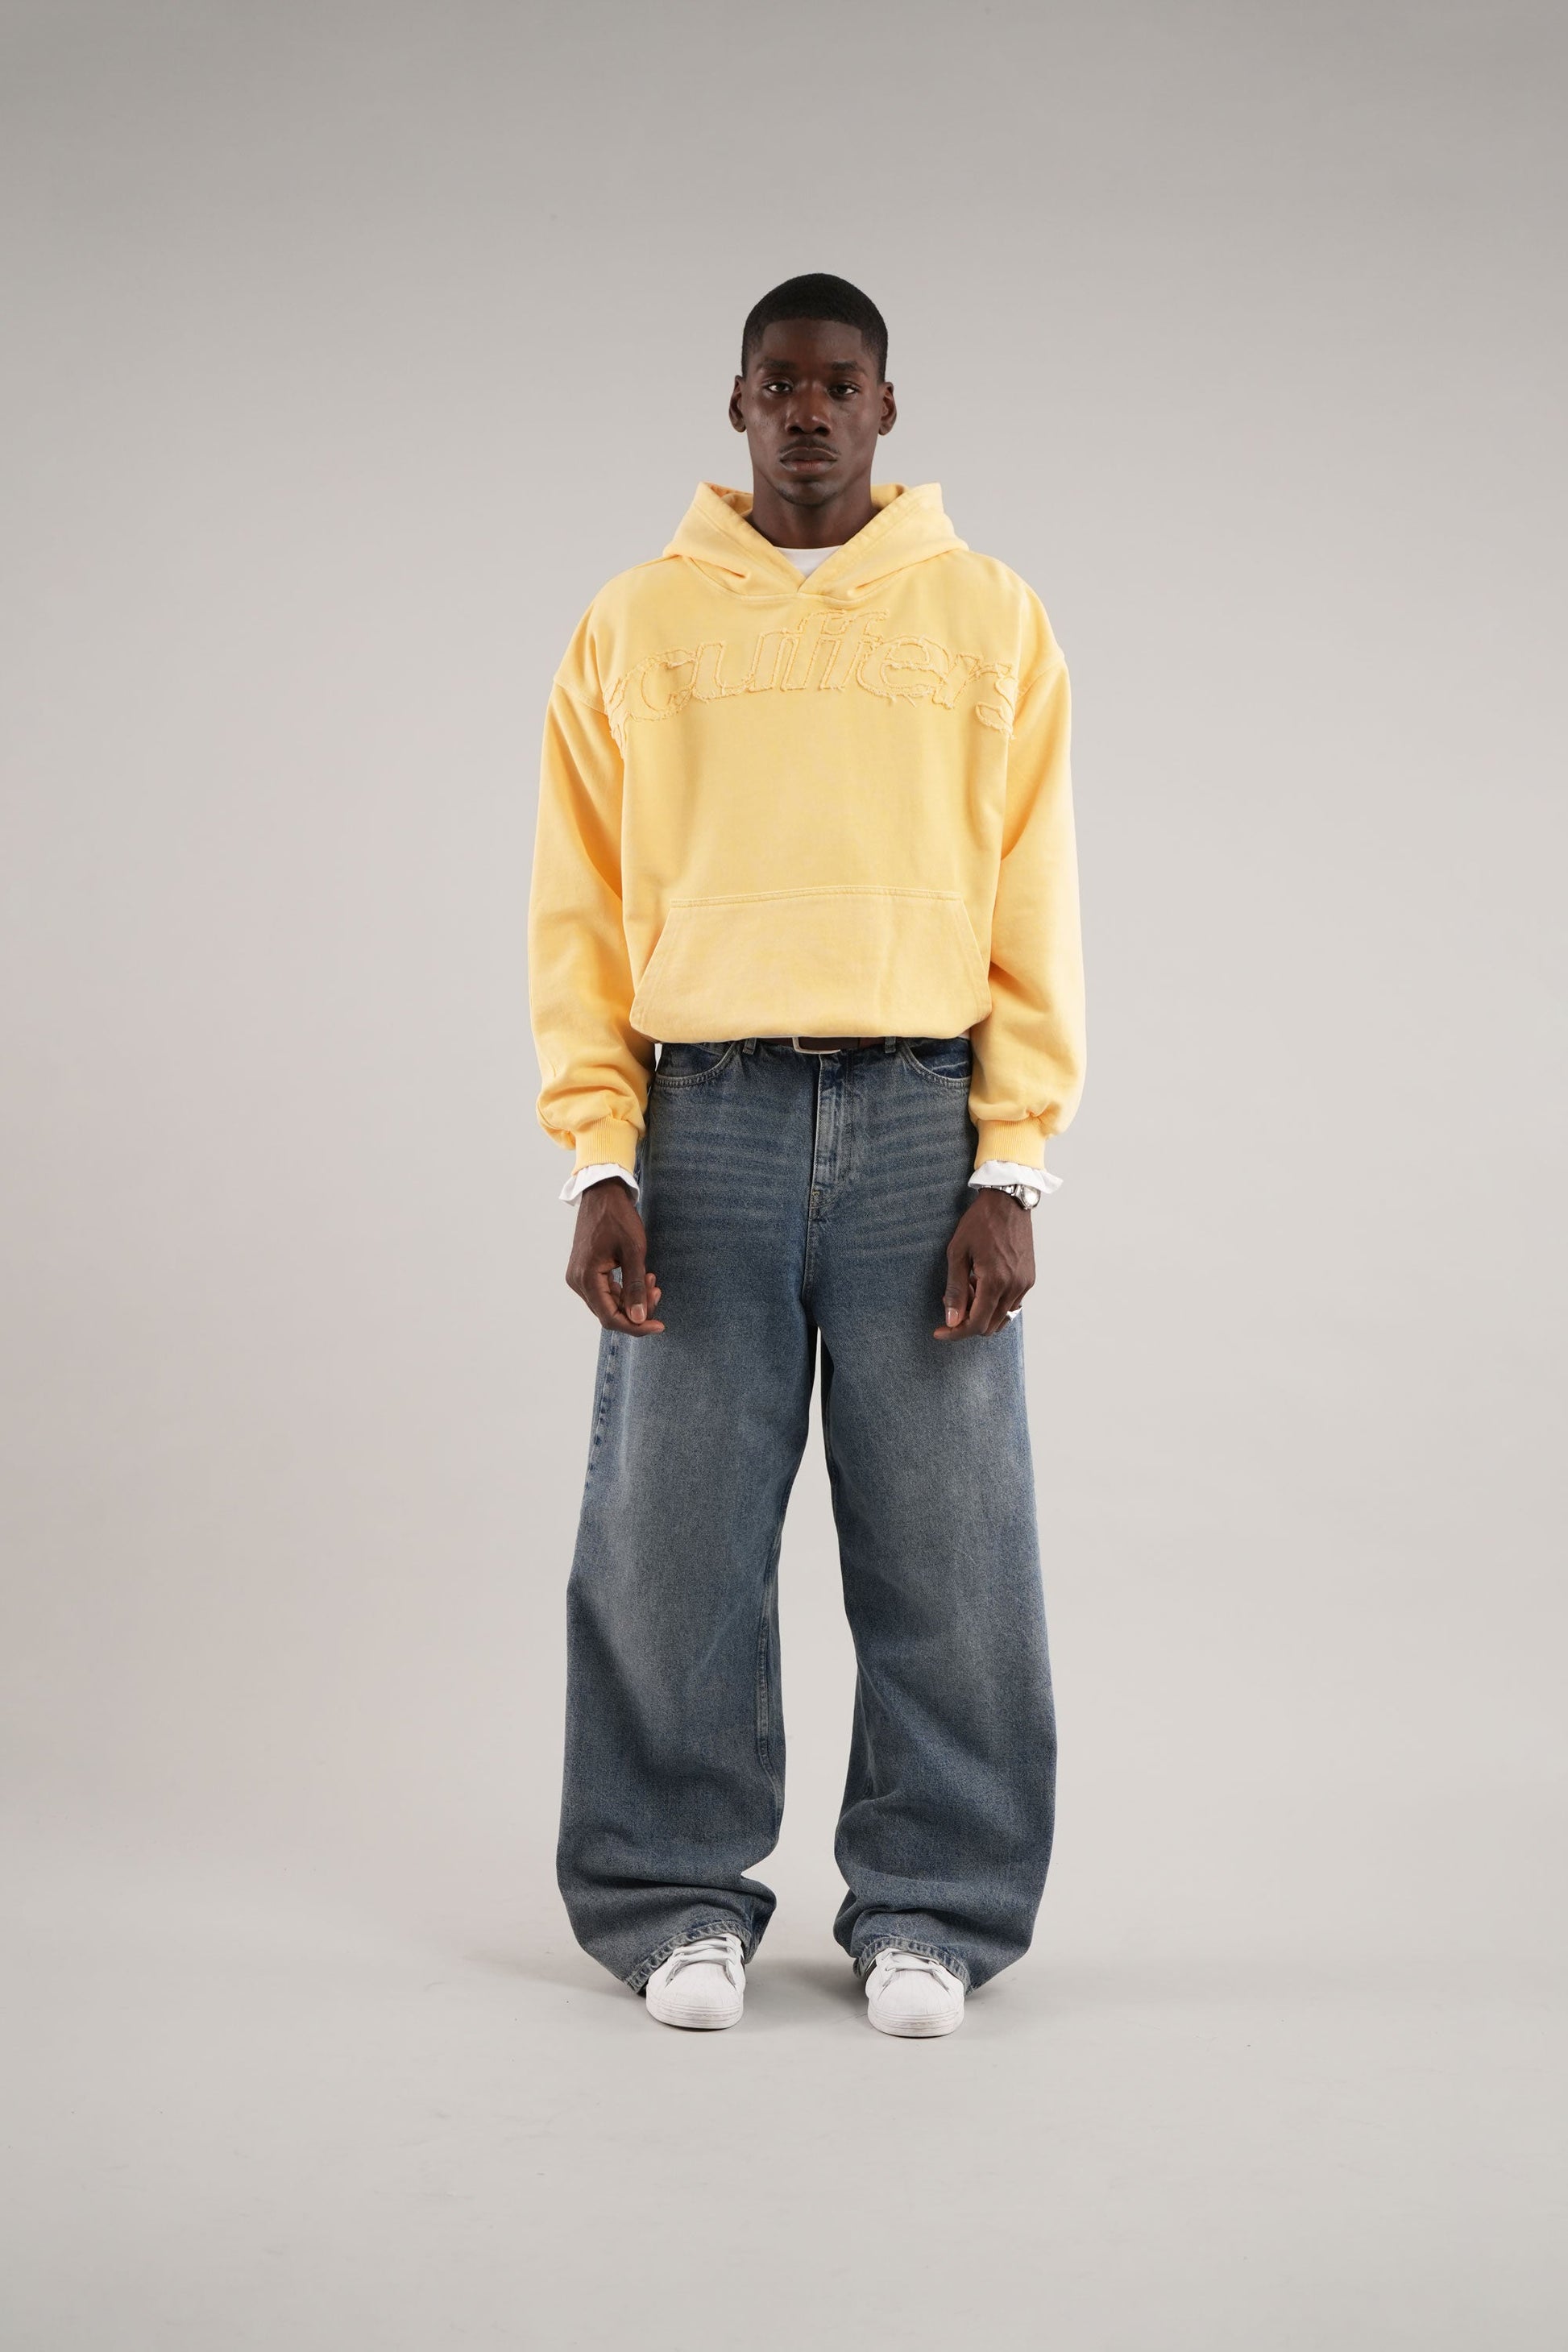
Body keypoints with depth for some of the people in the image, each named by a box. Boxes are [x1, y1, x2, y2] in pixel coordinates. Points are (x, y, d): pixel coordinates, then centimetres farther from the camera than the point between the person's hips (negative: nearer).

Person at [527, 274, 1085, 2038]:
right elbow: (578, 921, 7)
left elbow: (1035, 919, 5)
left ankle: (931, 1908, 14)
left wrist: (1010, 1172, -4)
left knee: (943, 1543, 1)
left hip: (925, 1117, 0)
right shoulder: (633, 628, 10)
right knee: (672, 1539, 2)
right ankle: (679, 1903, 16)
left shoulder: (991, 622, 9)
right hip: (702, 1117, 1)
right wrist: (597, 1165, -3)